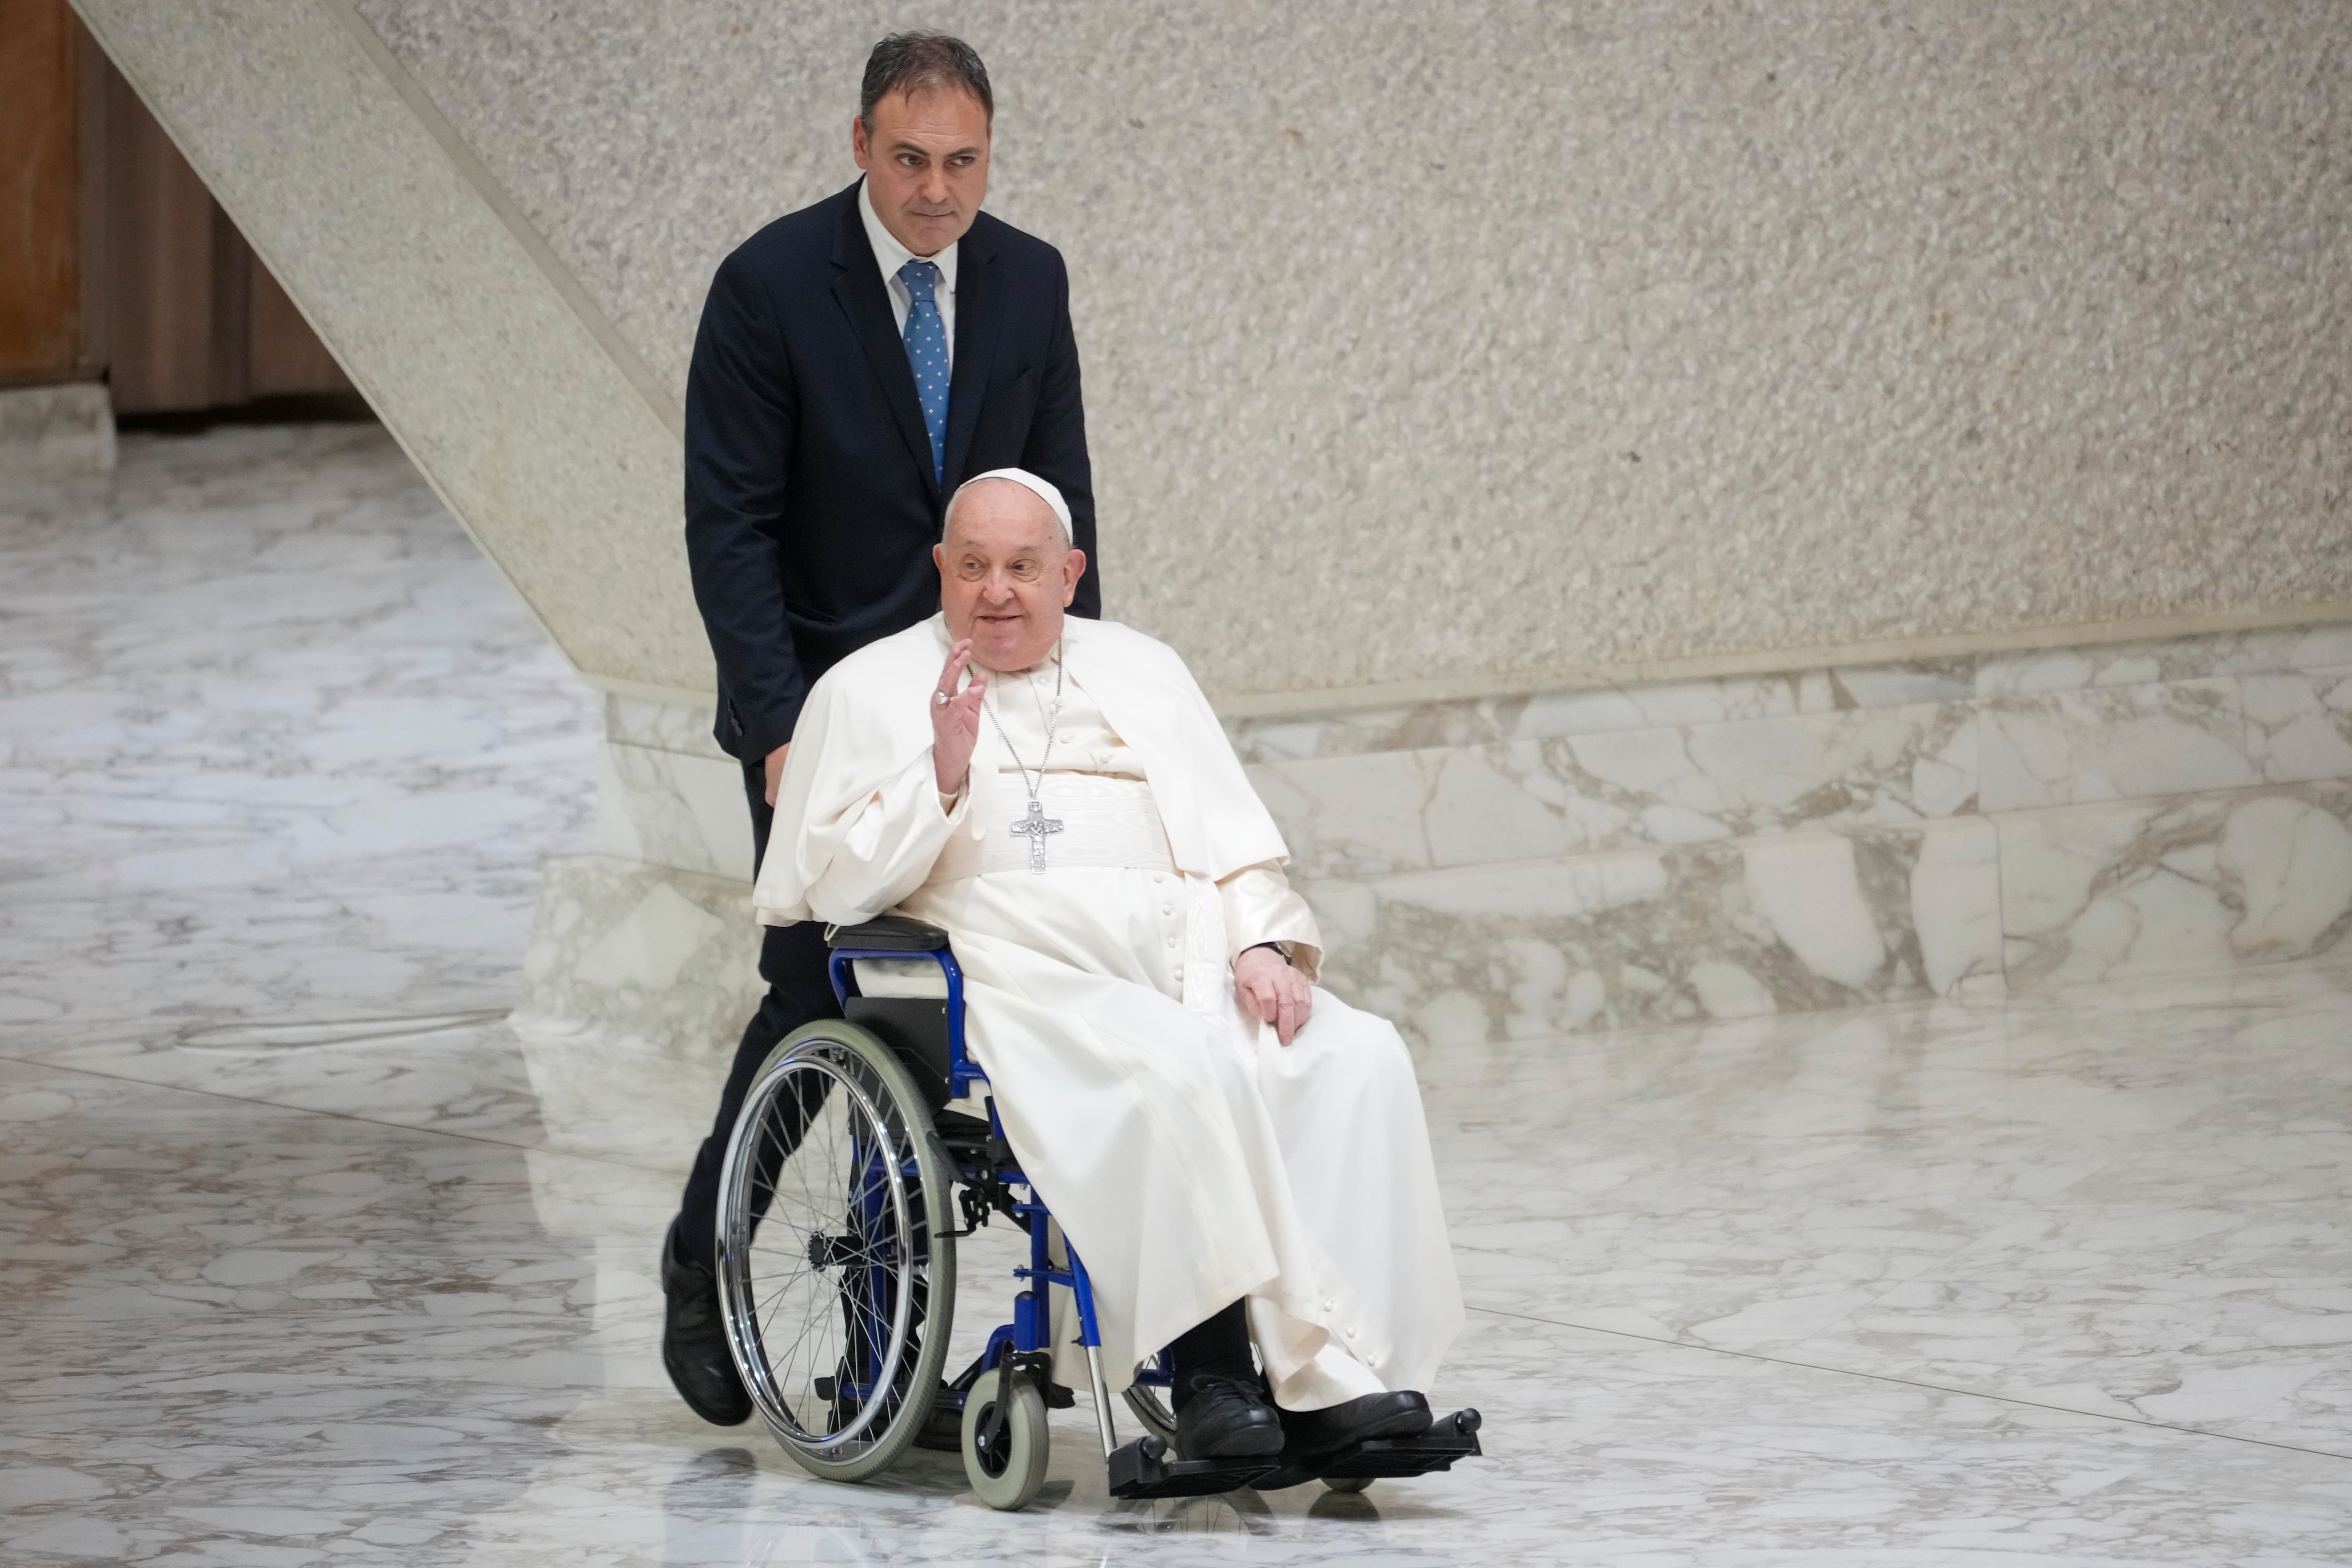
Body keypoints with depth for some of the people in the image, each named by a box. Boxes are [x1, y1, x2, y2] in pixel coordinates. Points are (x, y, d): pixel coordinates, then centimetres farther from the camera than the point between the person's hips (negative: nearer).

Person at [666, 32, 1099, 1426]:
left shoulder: (1029, 282, 2)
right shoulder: (773, 286, -11)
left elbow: (1059, 502, 9)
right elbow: (731, 526, -12)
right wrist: (782, 727, -20)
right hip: (821, 697, -4)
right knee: (819, 987, -8)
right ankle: (705, 1262, 13)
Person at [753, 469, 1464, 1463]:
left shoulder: (1140, 672, 26)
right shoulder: (870, 692, 15)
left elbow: (1234, 841, 20)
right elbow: (831, 883, 5)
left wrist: (1263, 945, -1)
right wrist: (941, 776, -9)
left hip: (1189, 961, 4)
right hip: (1022, 971, -4)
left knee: (1358, 1060, -25)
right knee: (1177, 1069, -37)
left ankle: (1335, 1380, -33)